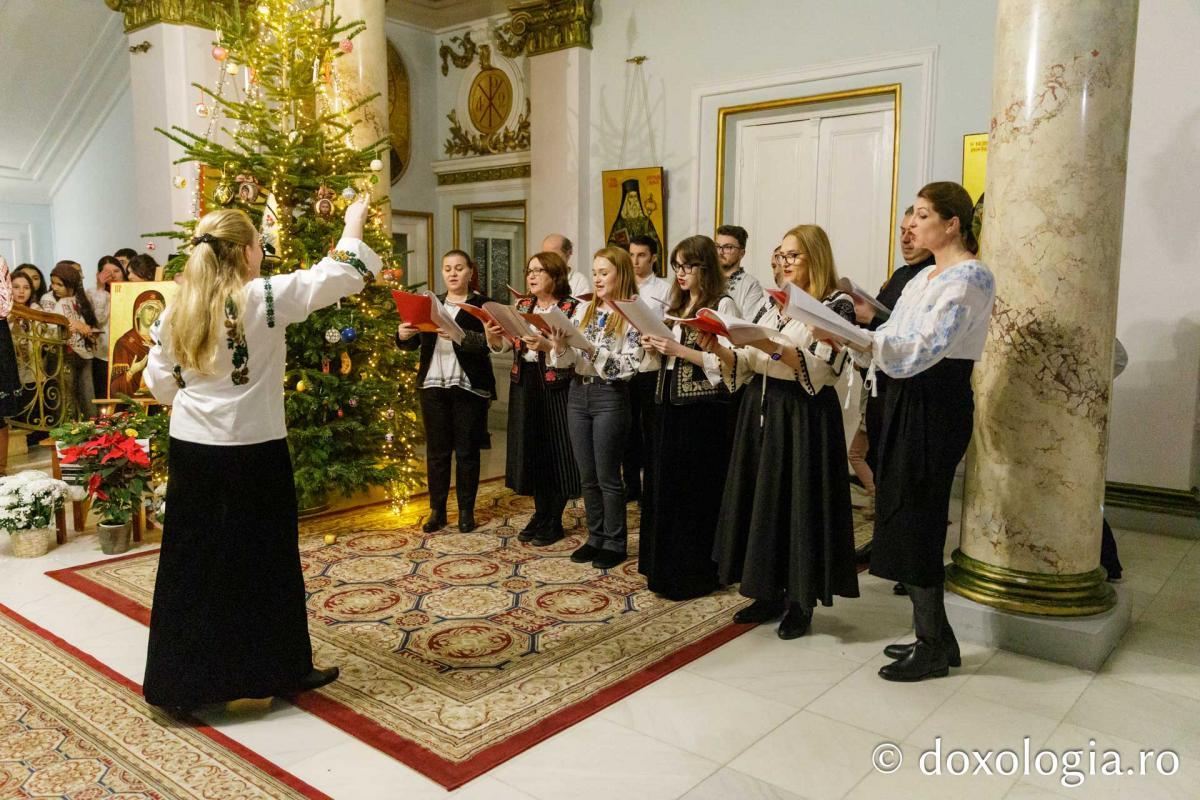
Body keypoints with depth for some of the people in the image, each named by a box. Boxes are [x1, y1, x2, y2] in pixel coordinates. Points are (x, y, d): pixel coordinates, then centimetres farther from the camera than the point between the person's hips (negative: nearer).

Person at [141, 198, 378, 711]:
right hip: (253, 453, -5)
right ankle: (282, 670, 23)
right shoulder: (264, 297, -12)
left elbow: (159, 382, 9)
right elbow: (338, 277, -8)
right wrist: (353, 226, 8)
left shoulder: (177, 311, 4)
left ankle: (181, 681, 25)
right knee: (264, 564, 8)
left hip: (190, 450, 5)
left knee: (191, 563, 13)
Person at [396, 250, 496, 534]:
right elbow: (413, 343, 9)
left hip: (469, 386, -3)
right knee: (436, 450, 6)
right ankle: (437, 510, 15)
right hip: (433, 385, 4)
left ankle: (466, 510, 13)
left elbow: (487, 342, -15)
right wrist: (403, 334, -14)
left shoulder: (483, 304, 1)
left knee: (467, 451, 3)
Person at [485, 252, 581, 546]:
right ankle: (540, 514, 26)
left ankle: (554, 521, 15)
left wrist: (546, 345, -31)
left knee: (556, 451, 2)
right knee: (531, 451, 11)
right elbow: (504, 346, 8)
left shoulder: (573, 308, -8)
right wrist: (492, 335, -12)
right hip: (524, 385, 6)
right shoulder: (520, 306, 9)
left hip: (556, 387, -5)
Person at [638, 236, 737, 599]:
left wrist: (679, 350, -21)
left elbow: (723, 362, -17)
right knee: (665, 486, 12)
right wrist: (655, 346, 1)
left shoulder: (722, 305, -8)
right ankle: (665, 568, 25)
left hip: (704, 409, -8)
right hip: (671, 405, 8)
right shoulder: (677, 306, 15)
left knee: (696, 490, 0)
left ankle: (694, 575, 12)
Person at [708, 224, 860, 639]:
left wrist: (774, 347, -27)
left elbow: (823, 369, -18)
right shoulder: (772, 303, 13)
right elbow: (747, 366, 9)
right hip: (760, 410, 7)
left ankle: (800, 601, 15)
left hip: (804, 416, -7)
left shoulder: (837, 305, -7)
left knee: (800, 503, 0)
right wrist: (721, 350, -9)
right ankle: (769, 593, 24)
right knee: (761, 500, 10)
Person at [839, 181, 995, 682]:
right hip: (906, 398, 9)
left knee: (912, 523, -3)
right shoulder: (924, 278, 17)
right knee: (903, 519, 13)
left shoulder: (969, 277, -12)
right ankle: (933, 636, 26)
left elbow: (923, 349, -24)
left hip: (936, 405, -9)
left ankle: (933, 647, 12)